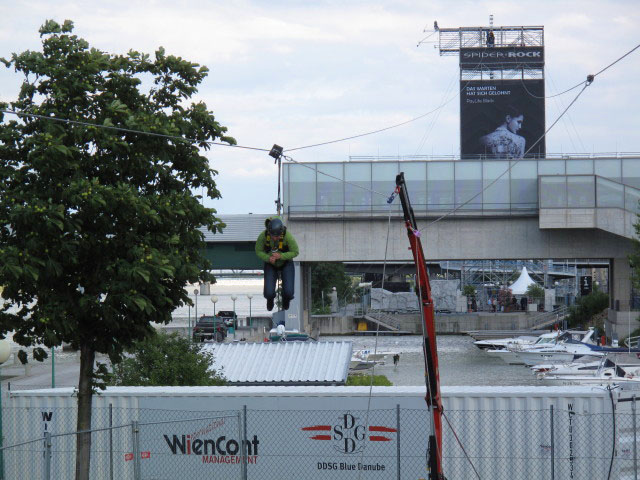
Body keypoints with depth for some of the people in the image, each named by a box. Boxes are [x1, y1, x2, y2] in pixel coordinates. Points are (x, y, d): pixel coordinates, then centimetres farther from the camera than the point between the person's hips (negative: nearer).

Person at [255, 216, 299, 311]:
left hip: (286, 263, -1)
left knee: (288, 292, -15)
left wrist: (281, 256, -36)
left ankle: (286, 300, 27)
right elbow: (258, 252, -14)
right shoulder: (263, 236, -29)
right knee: (269, 293, -14)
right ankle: (270, 299, 28)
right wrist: (268, 258, -34)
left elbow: (295, 252, -20)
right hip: (270, 264, 1)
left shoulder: (287, 236, -33)